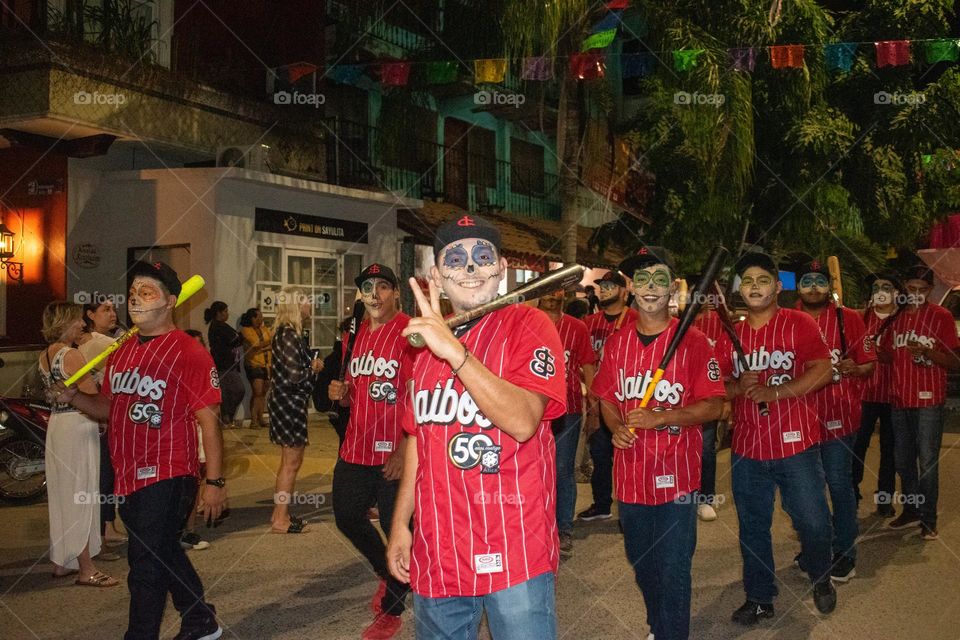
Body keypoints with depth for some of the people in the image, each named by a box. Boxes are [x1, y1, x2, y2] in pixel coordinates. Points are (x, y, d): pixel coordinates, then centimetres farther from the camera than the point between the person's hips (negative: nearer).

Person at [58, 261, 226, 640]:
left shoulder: (188, 352, -12)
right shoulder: (122, 352, 11)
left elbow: (208, 418, -15)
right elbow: (109, 407, 20)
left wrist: (215, 481, -18)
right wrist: (73, 397, 0)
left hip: (168, 477, -8)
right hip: (128, 477, 8)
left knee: (147, 564, -4)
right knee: (164, 554, 21)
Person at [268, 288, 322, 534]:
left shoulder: (287, 333, 12)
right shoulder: (289, 335, -19)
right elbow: (294, 377, -24)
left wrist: (311, 366, 6)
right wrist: (314, 369, -8)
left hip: (288, 403, 10)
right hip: (289, 404, -10)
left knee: (290, 461, 17)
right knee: (291, 462, -2)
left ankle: (280, 513, 26)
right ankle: (281, 519, 6)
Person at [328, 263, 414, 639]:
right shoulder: (358, 334, 11)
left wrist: (404, 450, -23)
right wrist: (342, 393, 0)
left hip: (394, 455, -8)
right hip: (355, 450, 8)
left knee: (397, 530, 3)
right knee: (347, 517, 19)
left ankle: (391, 610, 24)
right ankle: (387, 574, 44)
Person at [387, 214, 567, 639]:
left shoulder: (527, 325, -8)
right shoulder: (427, 337, 11)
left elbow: (523, 421, -22)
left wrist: (455, 352, -29)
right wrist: (400, 523, 14)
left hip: (513, 552, -5)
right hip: (436, 554, 6)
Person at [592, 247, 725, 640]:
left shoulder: (693, 342, -8)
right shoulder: (616, 343, 5)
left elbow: (713, 405, -10)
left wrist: (660, 417, -21)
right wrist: (617, 427, -8)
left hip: (675, 478, -5)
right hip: (630, 474, 5)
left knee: (673, 572, 3)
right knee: (641, 564, 21)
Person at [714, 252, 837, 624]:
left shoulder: (799, 324, -3)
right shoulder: (731, 334, 8)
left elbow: (823, 370, -14)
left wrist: (775, 392, -21)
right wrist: (739, 387, -13)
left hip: (796, 444, -4)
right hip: (746, 447, 4)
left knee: (813, 521, 1)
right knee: (752, 527, 12)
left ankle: (821, 579, 32)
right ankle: (759, 599, 27)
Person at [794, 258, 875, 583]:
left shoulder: (848, 319, 0)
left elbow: (869, 363, 1)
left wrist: (855, 369, -20)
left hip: (838, 416, -3)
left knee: (839, 484, -1)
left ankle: (845, 553, 14)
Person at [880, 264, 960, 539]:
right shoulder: (896, 317, 11)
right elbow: (887, 355, 19)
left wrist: (927, 351, -25)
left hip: (928, 402, -5)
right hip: (900, 400, 5)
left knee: (927, 462, -4)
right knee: (903, 460, 13)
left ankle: (928, 519, 7)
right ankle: (910, 510, 28)